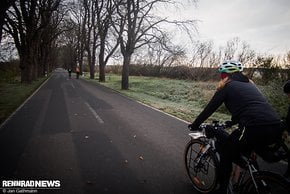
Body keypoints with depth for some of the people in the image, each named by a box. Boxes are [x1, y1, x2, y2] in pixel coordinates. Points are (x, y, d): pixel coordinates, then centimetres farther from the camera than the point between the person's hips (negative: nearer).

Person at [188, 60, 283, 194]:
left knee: (225, 152, 14)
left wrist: (194, 125, 20)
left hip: (256, 128, -7)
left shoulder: (227, 87, 6)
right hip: (277, 129, 8)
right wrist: (228, 123, 47)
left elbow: (209, 109, 7)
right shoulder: (249, 85, 26)